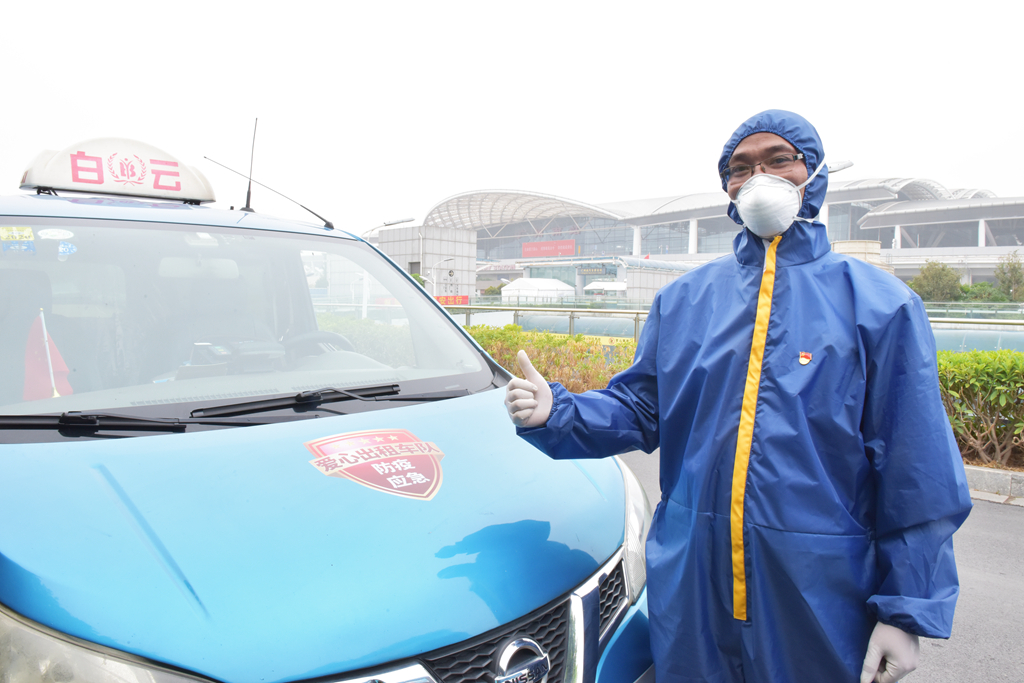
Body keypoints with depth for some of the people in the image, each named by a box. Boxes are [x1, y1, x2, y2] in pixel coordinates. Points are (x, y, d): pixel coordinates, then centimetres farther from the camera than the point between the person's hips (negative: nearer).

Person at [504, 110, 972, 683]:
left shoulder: (878, 302, -3)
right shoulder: (683, 298, 7)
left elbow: (919, 471, -5)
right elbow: (639, 410, 9)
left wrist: (908, 610, -7)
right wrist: (554, 412, -10)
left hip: (819, 594, -2)